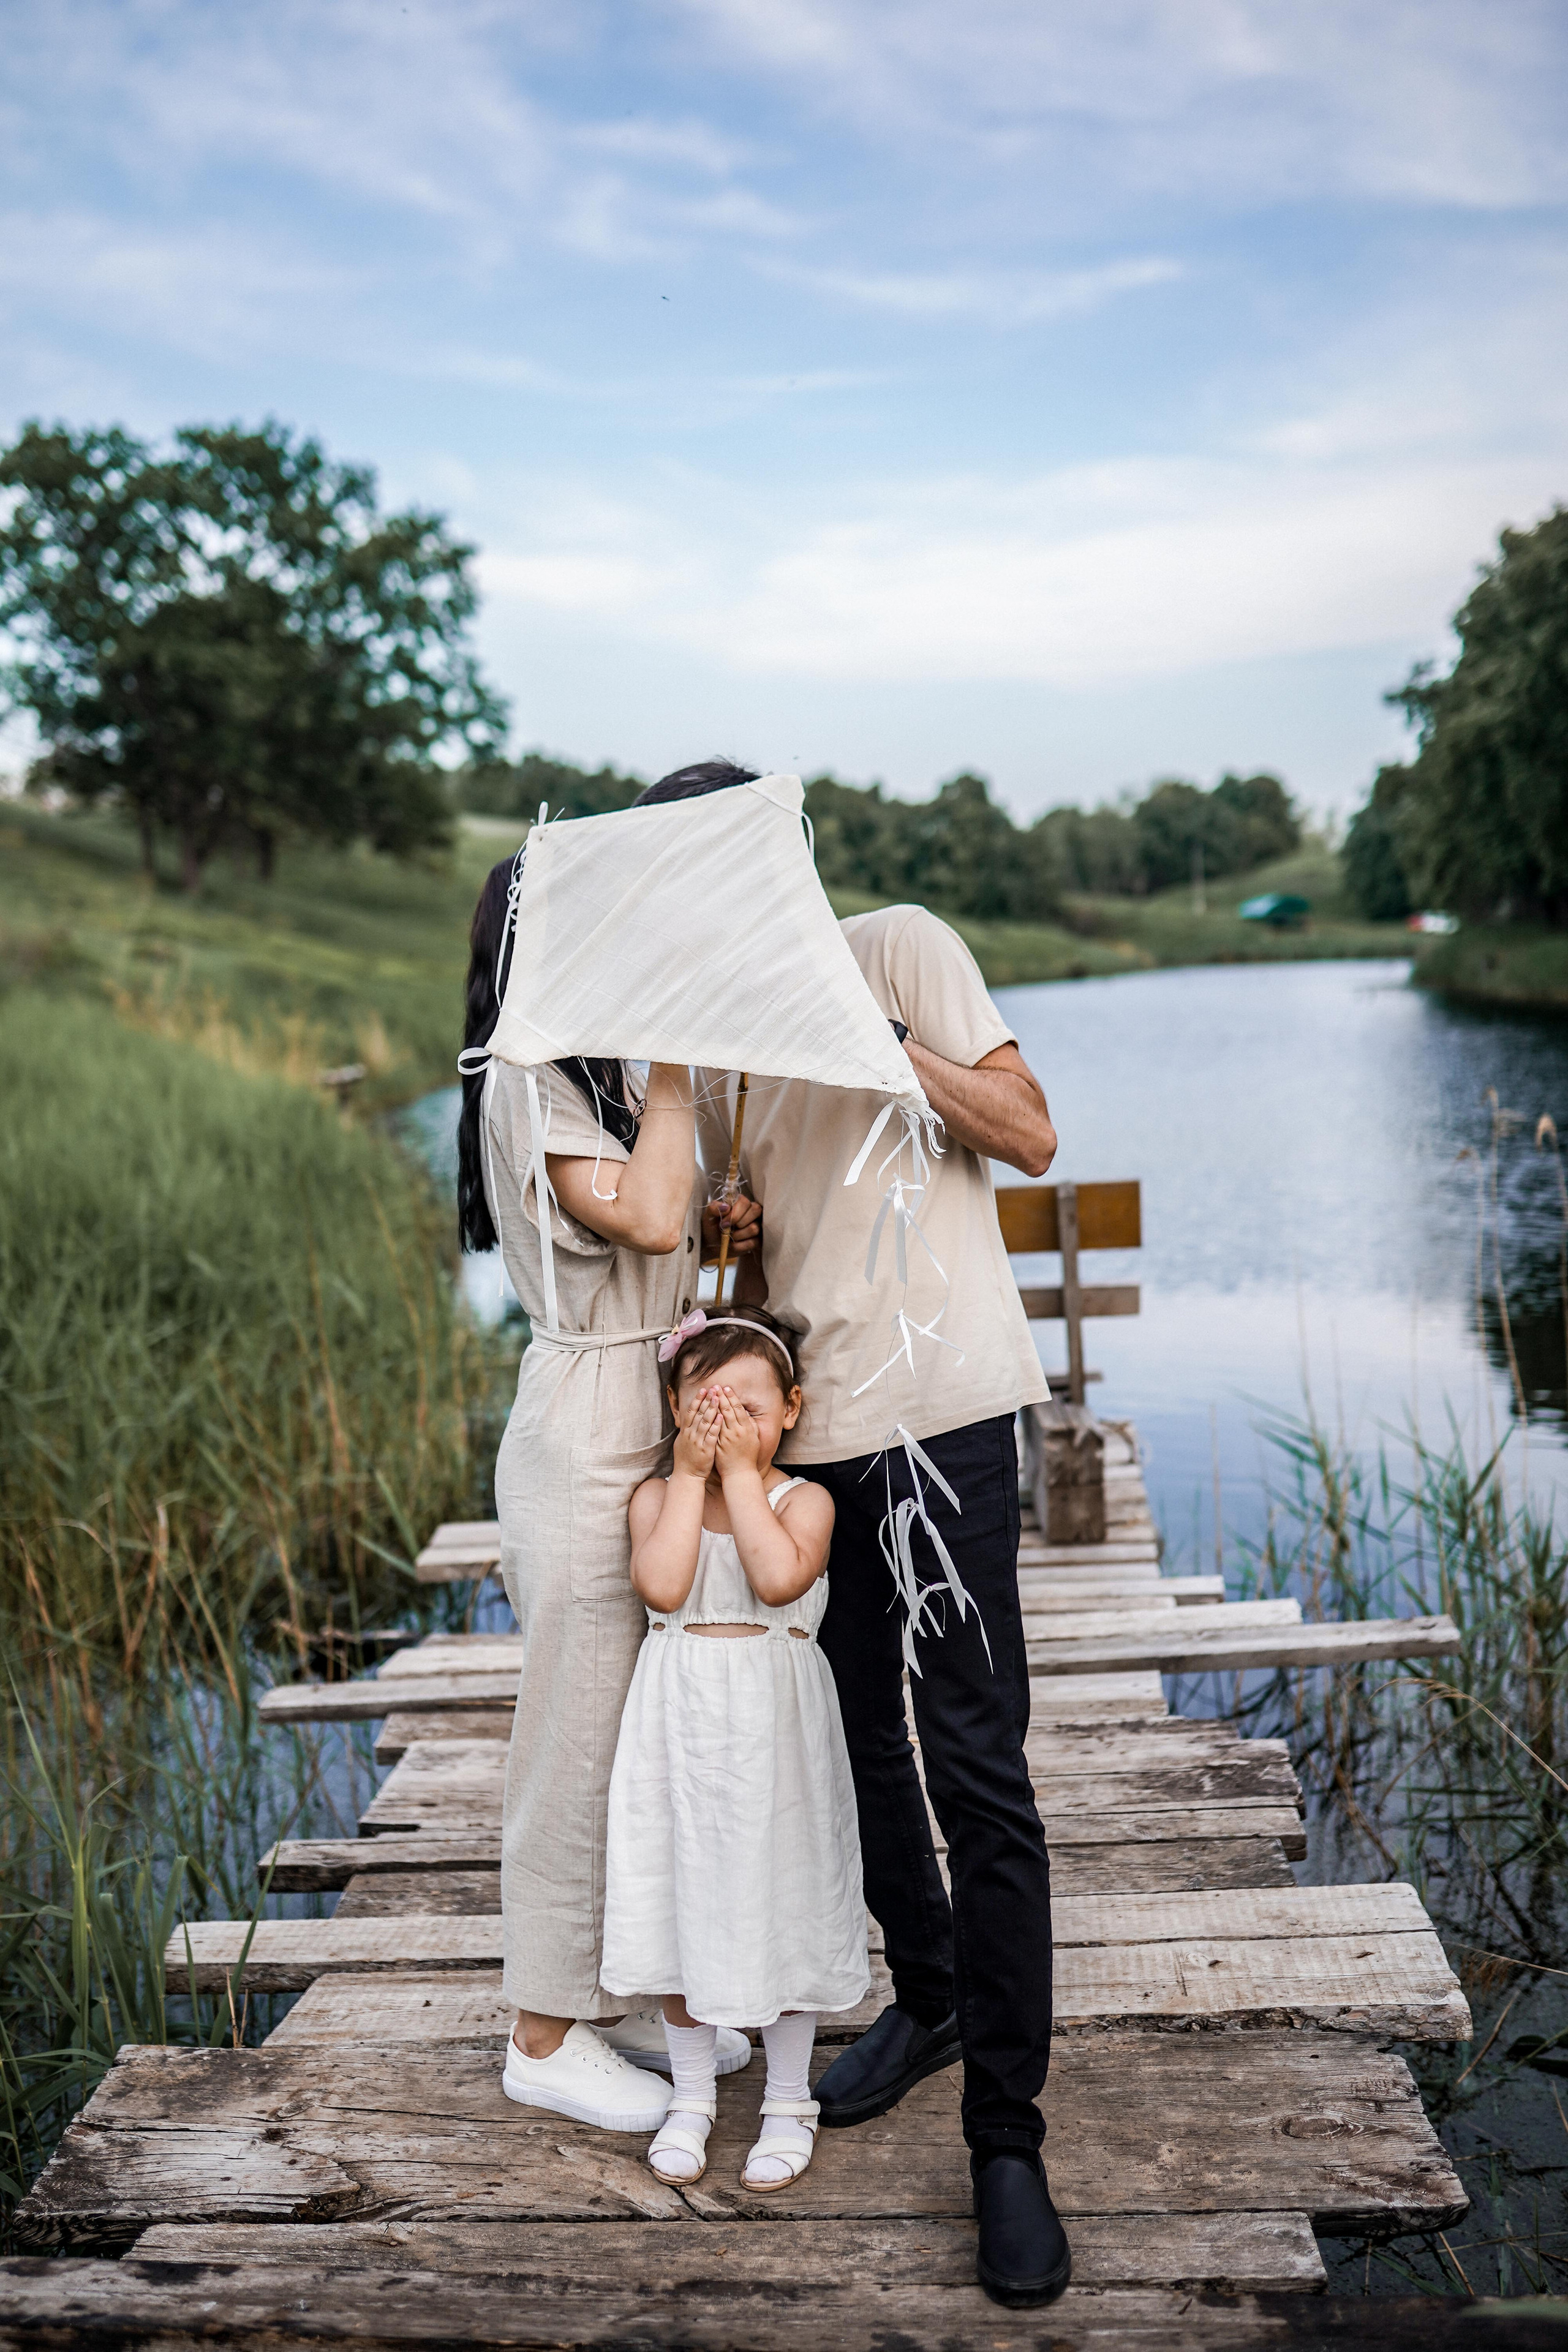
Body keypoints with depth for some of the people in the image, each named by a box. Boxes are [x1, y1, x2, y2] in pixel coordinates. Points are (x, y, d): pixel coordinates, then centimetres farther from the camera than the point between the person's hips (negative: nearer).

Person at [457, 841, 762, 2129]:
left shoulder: (608, 1072, 11)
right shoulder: (525, 1083, -16)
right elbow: (643, 1215, -27)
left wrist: (719, 1226, 2)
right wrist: (676, 1062, -19)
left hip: (657, 1429, 9)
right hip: (583, 1434, -9)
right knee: (582, 1734, 2)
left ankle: (624, 1992, 33)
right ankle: (548, 2036, 20)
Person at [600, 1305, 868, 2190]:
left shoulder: (803, 1500, -7)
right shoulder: (659, 1498, -2)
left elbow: (779, 1579, -27)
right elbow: (663, 1586, -20)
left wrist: (741, 1474, -21)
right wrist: (692, 1475, -18)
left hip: (772, 1725, -2)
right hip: (680, 1722, 2)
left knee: (780, 1906, 9)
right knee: (681, 1908, 11)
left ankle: (789, 2101, 28)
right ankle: (693, 2096, 31)